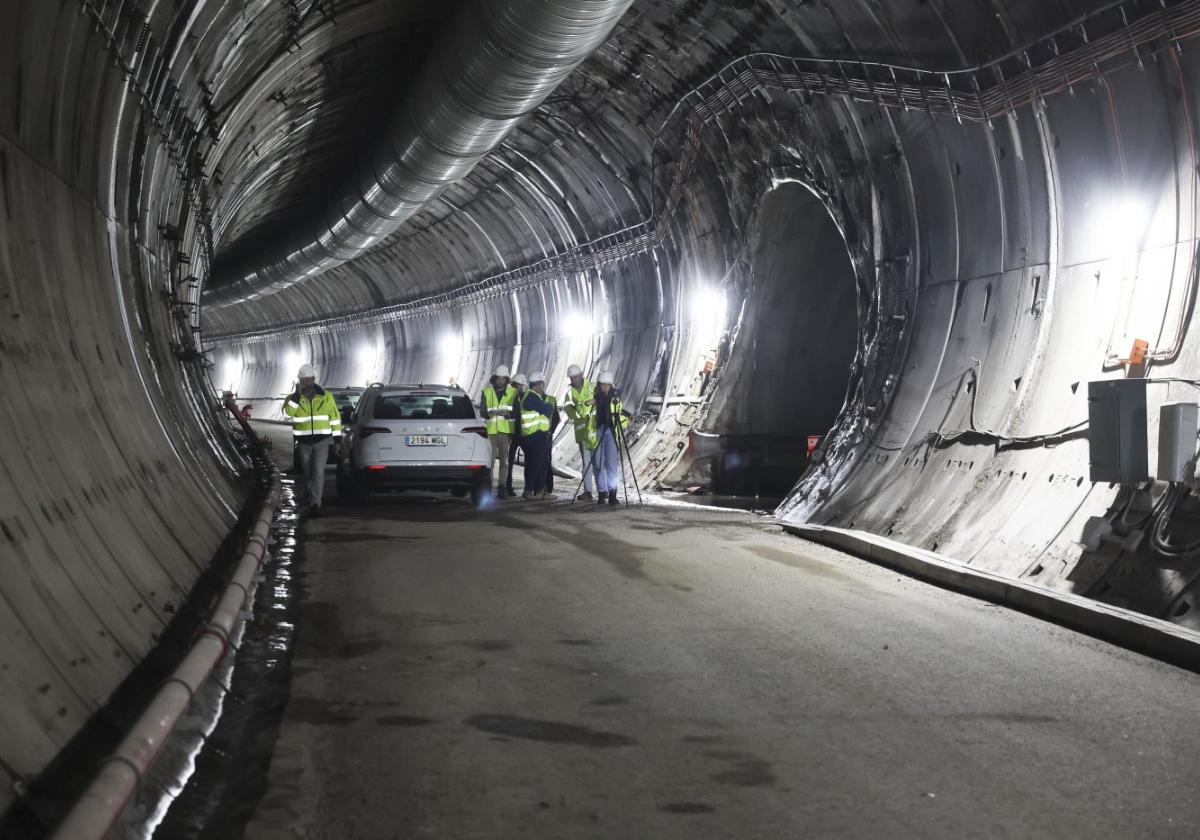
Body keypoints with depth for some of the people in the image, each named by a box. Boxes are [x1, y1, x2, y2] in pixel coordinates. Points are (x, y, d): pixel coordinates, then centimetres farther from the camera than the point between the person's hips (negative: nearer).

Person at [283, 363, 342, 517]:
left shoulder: (326, 396, 4)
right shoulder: (293, 397, 3)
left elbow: (335, 418, 8)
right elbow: (289, 411, -18)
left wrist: (337, 438, 4)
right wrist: (297, 394, -22)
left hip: (322, 441, -2)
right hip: (303, 442, 2)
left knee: (318, 472, -15)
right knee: (307, 474, 11)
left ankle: (315, 504, -20)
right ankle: (314, 501, 26)